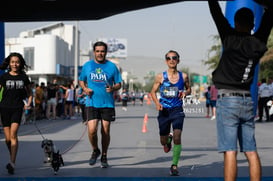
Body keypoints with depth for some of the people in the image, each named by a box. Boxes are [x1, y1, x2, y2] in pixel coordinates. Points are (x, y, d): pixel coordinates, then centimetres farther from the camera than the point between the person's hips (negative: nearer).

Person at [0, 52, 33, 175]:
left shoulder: (23, 77, 7)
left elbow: (30, 93, 20)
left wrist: (28, 104, 6)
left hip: (17, 108, -1)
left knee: (13, 134, -18)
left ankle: (12, 163, -24)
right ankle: (12, 159, 28)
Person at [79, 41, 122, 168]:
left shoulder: (112, 66, 3)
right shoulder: (87, 66, 7)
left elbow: (118, 84, 7)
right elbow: (81, 80, 18)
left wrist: (113, 88, -15)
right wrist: (85, 88, -3)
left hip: (108, 104, 0)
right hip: (92, 103, 0)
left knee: (105, 131, 3)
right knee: (92, 130, -13)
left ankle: (104, 156, 21)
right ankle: (95, 151, 16)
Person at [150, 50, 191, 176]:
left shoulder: (183, 76, 1)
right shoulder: (160, 77, -1)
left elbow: (189, 89, 16)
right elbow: (153, 92, 7)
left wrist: (185, 93, -7)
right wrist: (157, 103, -11)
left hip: (177, 110, -1)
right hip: (164, 111, 1)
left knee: (177, 137, -18)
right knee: (163, 141, 11)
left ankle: (174, 165, -6)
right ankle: (168, 139, 50)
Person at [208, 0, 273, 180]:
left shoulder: (230, 38, -8)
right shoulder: (258, 43, 5)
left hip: (228, 100, -5)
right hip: (247, 100, 5)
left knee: (230, 151, -10)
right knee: (251, 151, 6)